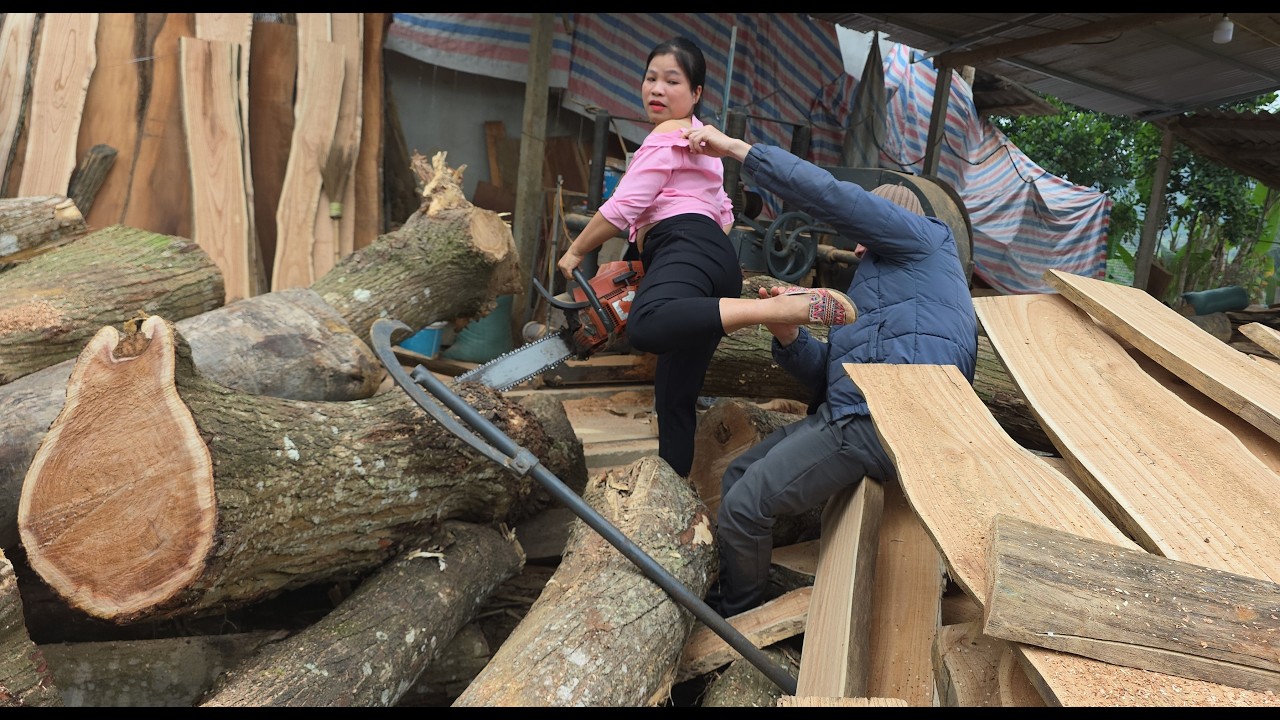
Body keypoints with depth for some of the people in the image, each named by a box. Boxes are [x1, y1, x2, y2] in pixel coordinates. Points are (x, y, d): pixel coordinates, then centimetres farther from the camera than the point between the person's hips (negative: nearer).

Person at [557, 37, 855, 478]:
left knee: (646, 326, -41)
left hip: (688, 249, -10)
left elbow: (623, 208, -2)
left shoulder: (667, 135, 5)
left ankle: (789, 307, -46)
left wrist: (575, 252, 9)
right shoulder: (699, 140, 35)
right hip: (719, 261, 10)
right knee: (674, 399, 7)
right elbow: (723, 211, 37)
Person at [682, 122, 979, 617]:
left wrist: (736, 148, -6)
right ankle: (728, 596, 23)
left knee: (742, 508, -10)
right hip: (846, 415, 10)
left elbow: (828, 194, -8)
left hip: (878, 423, -10)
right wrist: (789, 337, 4)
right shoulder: (877, 281, 32)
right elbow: (833, 371, 23)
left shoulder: (928, 239, 6)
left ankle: (735, 621, 13)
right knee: (738, 476, 13)